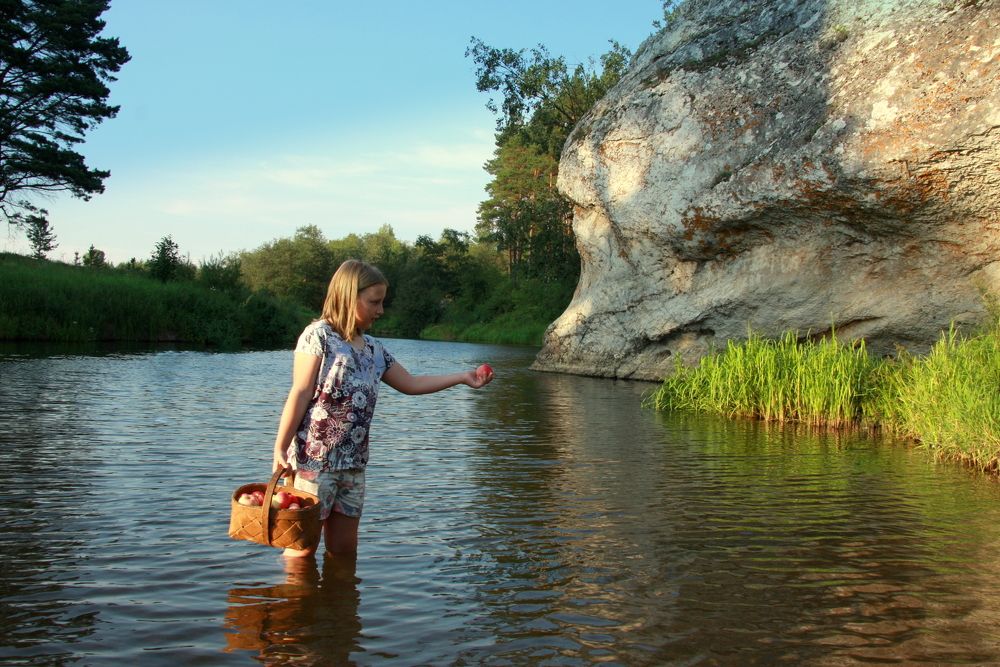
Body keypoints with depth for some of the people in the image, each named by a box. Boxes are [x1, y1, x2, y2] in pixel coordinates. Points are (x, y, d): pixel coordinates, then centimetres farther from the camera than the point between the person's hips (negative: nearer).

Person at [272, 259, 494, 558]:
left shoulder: (373, 348, 13)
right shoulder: (318, 335, -7)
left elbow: (411, 384, 20)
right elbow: (300, 394, -10)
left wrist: (463, 377, 17)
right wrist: (280, 449, -13)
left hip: (354, 463, 7)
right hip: (314, 460, -7)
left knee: (344, 550, 12)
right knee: (303, 546, -1)